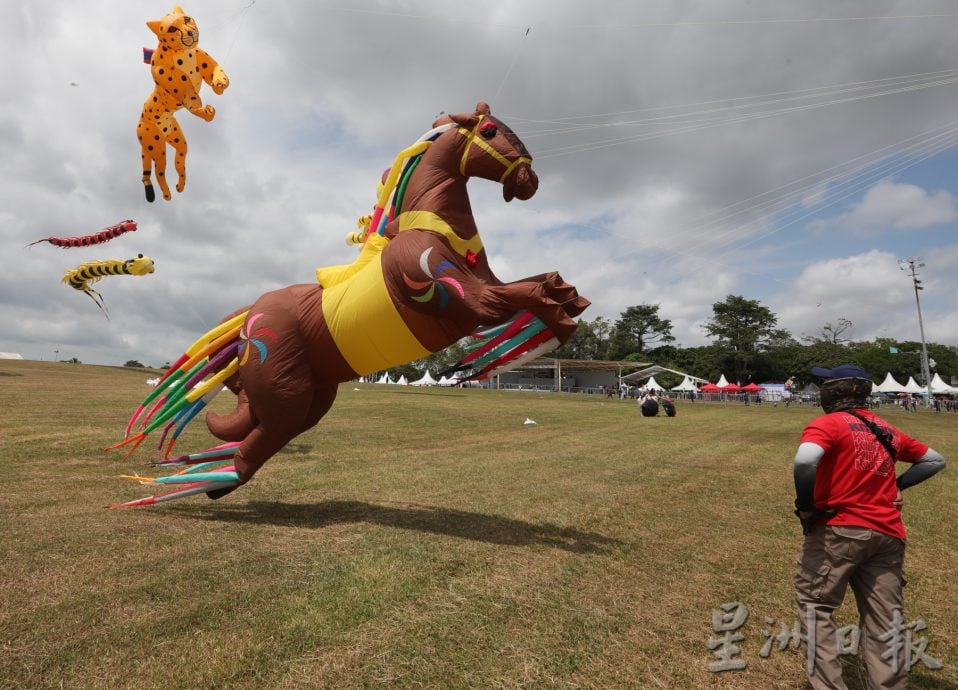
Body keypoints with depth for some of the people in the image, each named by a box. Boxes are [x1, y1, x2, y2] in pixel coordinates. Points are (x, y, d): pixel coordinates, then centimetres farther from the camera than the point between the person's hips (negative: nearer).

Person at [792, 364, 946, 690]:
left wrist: (804, 506, -13)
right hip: (888, 534, 7)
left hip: (838, 530, -7)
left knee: (815, 603, 5)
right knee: (884, 621, 14)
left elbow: (804, 461, -27)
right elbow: (935, 460, 27)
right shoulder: (887, 430, 15)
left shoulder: (827, 424, -8)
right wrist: (895, 486, 18)